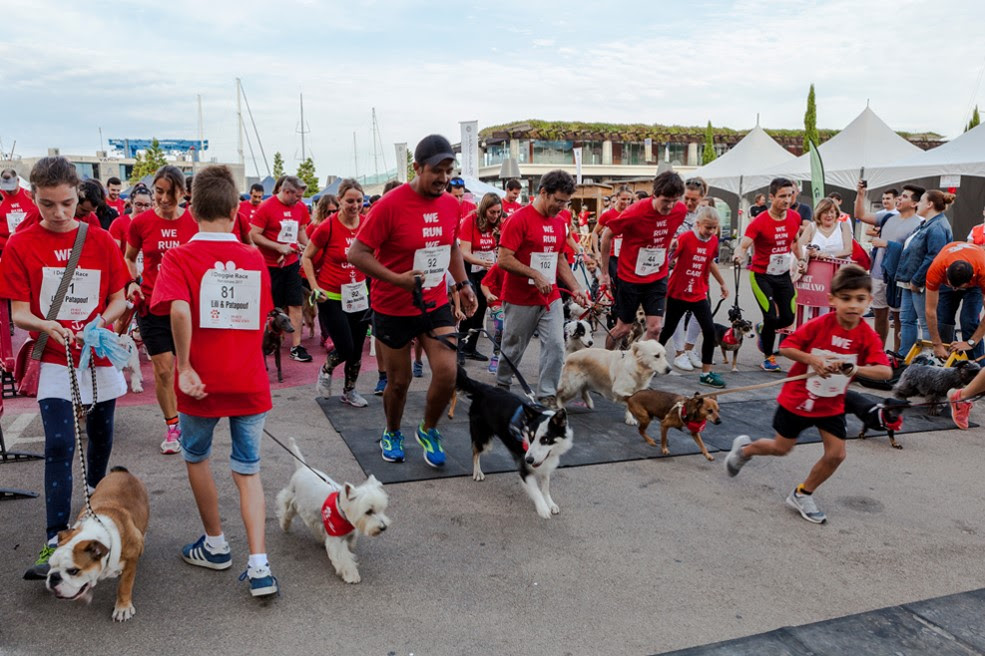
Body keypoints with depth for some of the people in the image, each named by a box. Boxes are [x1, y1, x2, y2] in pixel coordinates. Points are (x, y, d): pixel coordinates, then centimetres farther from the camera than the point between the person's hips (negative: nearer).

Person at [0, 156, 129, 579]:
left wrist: (100, 322, -18)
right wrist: (46, 325, -26)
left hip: (100, 356, 2)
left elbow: (119, 299, 2)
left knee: (100, 437, 17)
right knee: (59, 446, -10)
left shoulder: (101, 241, -2)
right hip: (55, 359, -2)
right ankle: (55, 541, -6)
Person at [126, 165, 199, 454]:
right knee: (163, 369, 2)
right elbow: (129, 258, 13)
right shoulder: (141, 222, -3)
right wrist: (132, 282, -5)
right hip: (153, 305, 0)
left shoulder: (194, 221, -4)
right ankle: (171, 426, 20)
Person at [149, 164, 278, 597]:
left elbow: (179, 309, -26)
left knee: (196, 457, 23)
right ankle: (258, 564, 0)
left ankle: (215, 545, 35)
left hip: (202, 382, -2)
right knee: (247, 470, 11)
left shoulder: (180, 257, -9)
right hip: (250, 381, 2)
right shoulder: (254, 259, 2)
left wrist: (184, 367, -18)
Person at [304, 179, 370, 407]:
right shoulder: (327, 227, -15)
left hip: (359, 295, 5)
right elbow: (306, 258, -4)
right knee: (345, 348, -7)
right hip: (332, 297, -4)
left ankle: (349, 391, 32)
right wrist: (315, 287, -12)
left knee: (357, 348, 11)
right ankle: (326, 370, 27)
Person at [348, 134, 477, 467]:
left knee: (448, 373, -8)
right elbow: (356, 254, -18)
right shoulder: (390, 205, -18)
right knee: (399, 381, 8)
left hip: (436, 304, 4)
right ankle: (392, 433, 37)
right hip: (394, 308, -4)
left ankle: (428, 431, 20)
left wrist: (463, 283, 7)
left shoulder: (450, 204, 0)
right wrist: (397, 279, -26)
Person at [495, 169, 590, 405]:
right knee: (513, 349, 9)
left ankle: (547, 396, 6)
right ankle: (501, 388, 32)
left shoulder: (559, 222, 8)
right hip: (520, 301, -5)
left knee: (556, 346, -4)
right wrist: (535, 275, -23)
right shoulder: (519, 219, -14)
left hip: (551, 298, 6)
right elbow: (504, 260, -18)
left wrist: (576, 288, 7)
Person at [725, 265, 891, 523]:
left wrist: (855, 369, -42)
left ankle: (802, 495, 19)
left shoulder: (868, 336, -14)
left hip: (832, 405, 3)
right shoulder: (818, 325, -20)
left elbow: (886, 371, -25)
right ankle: (744, 449, 43)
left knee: (836, 454, -4)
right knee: (782, 447, 12)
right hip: (797, 398, -3)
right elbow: (785, 348, -15)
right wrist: (812, 359, -31)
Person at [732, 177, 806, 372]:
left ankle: (762, 329, 36)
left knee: (788, 318, 2)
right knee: (772, 317, -11)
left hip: (783, 275, 5)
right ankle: (768, 358, 11)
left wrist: (801, 259, 5)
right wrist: (739, 256, -49)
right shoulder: (759, 222, -19)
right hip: (761, 275, -5)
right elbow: (743, 246, -27)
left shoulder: (795, 217, -1)